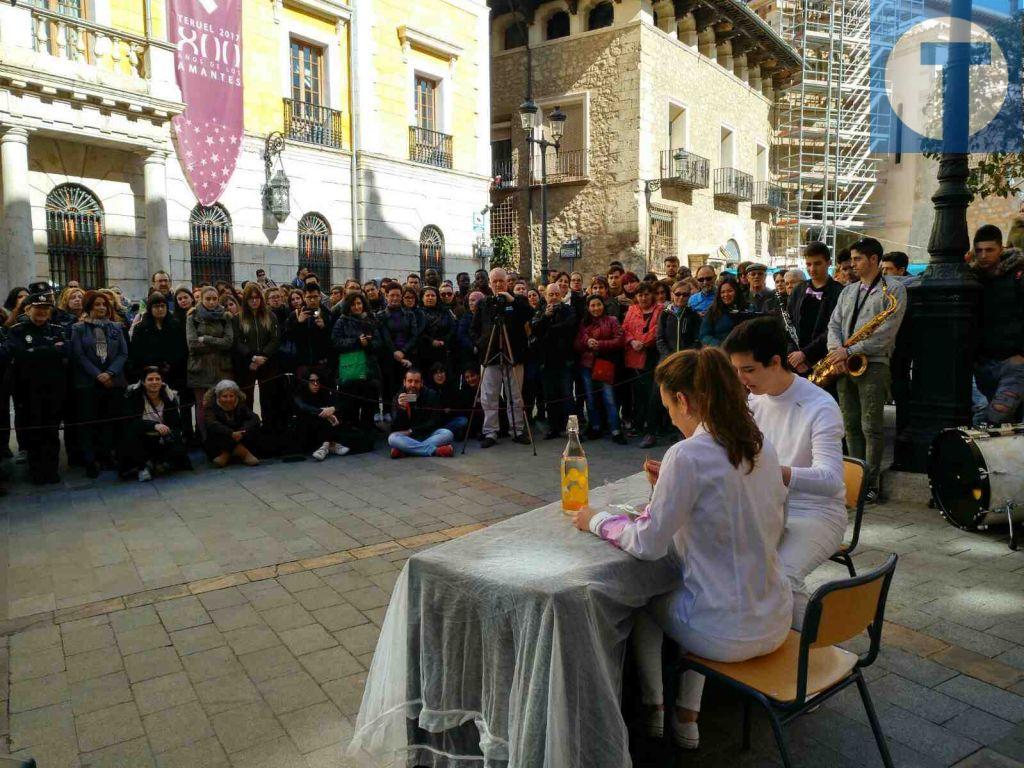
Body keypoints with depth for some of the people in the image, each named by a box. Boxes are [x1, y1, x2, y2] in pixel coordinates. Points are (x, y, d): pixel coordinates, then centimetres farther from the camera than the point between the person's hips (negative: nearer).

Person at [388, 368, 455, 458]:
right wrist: (401, 408, -29)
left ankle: (404, 450, -29)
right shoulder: (398, 397, -4)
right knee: (392, 438, -32)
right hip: (407, 437, 0)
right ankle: (435, 450, -31)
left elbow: (434, 422, -8)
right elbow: (395, 428, -11)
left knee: (447, 434, -28)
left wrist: (411, 431, -15)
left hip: (428, 435, 0)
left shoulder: (431, 396, -4)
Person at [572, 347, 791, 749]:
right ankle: (687, 716, 34)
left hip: (728, 635, -6)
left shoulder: (687, 455, -23)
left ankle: (652, 707, 36)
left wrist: (597, 520, -1)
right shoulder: (760, 444, -1)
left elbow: (648, 544, -16)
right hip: (776, 622, 7)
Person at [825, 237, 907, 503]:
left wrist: (849, 351, -17)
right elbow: (834, 324, 11)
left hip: (873, 364, -6)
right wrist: (837, 351, -9)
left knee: (871, 428, -5)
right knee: (851, 426, 8)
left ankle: (870, 484, 2)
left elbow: (886, 332, -13)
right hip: (844, 366, 6)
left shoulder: (893, 289, -2)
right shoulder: (848, 291, 18)